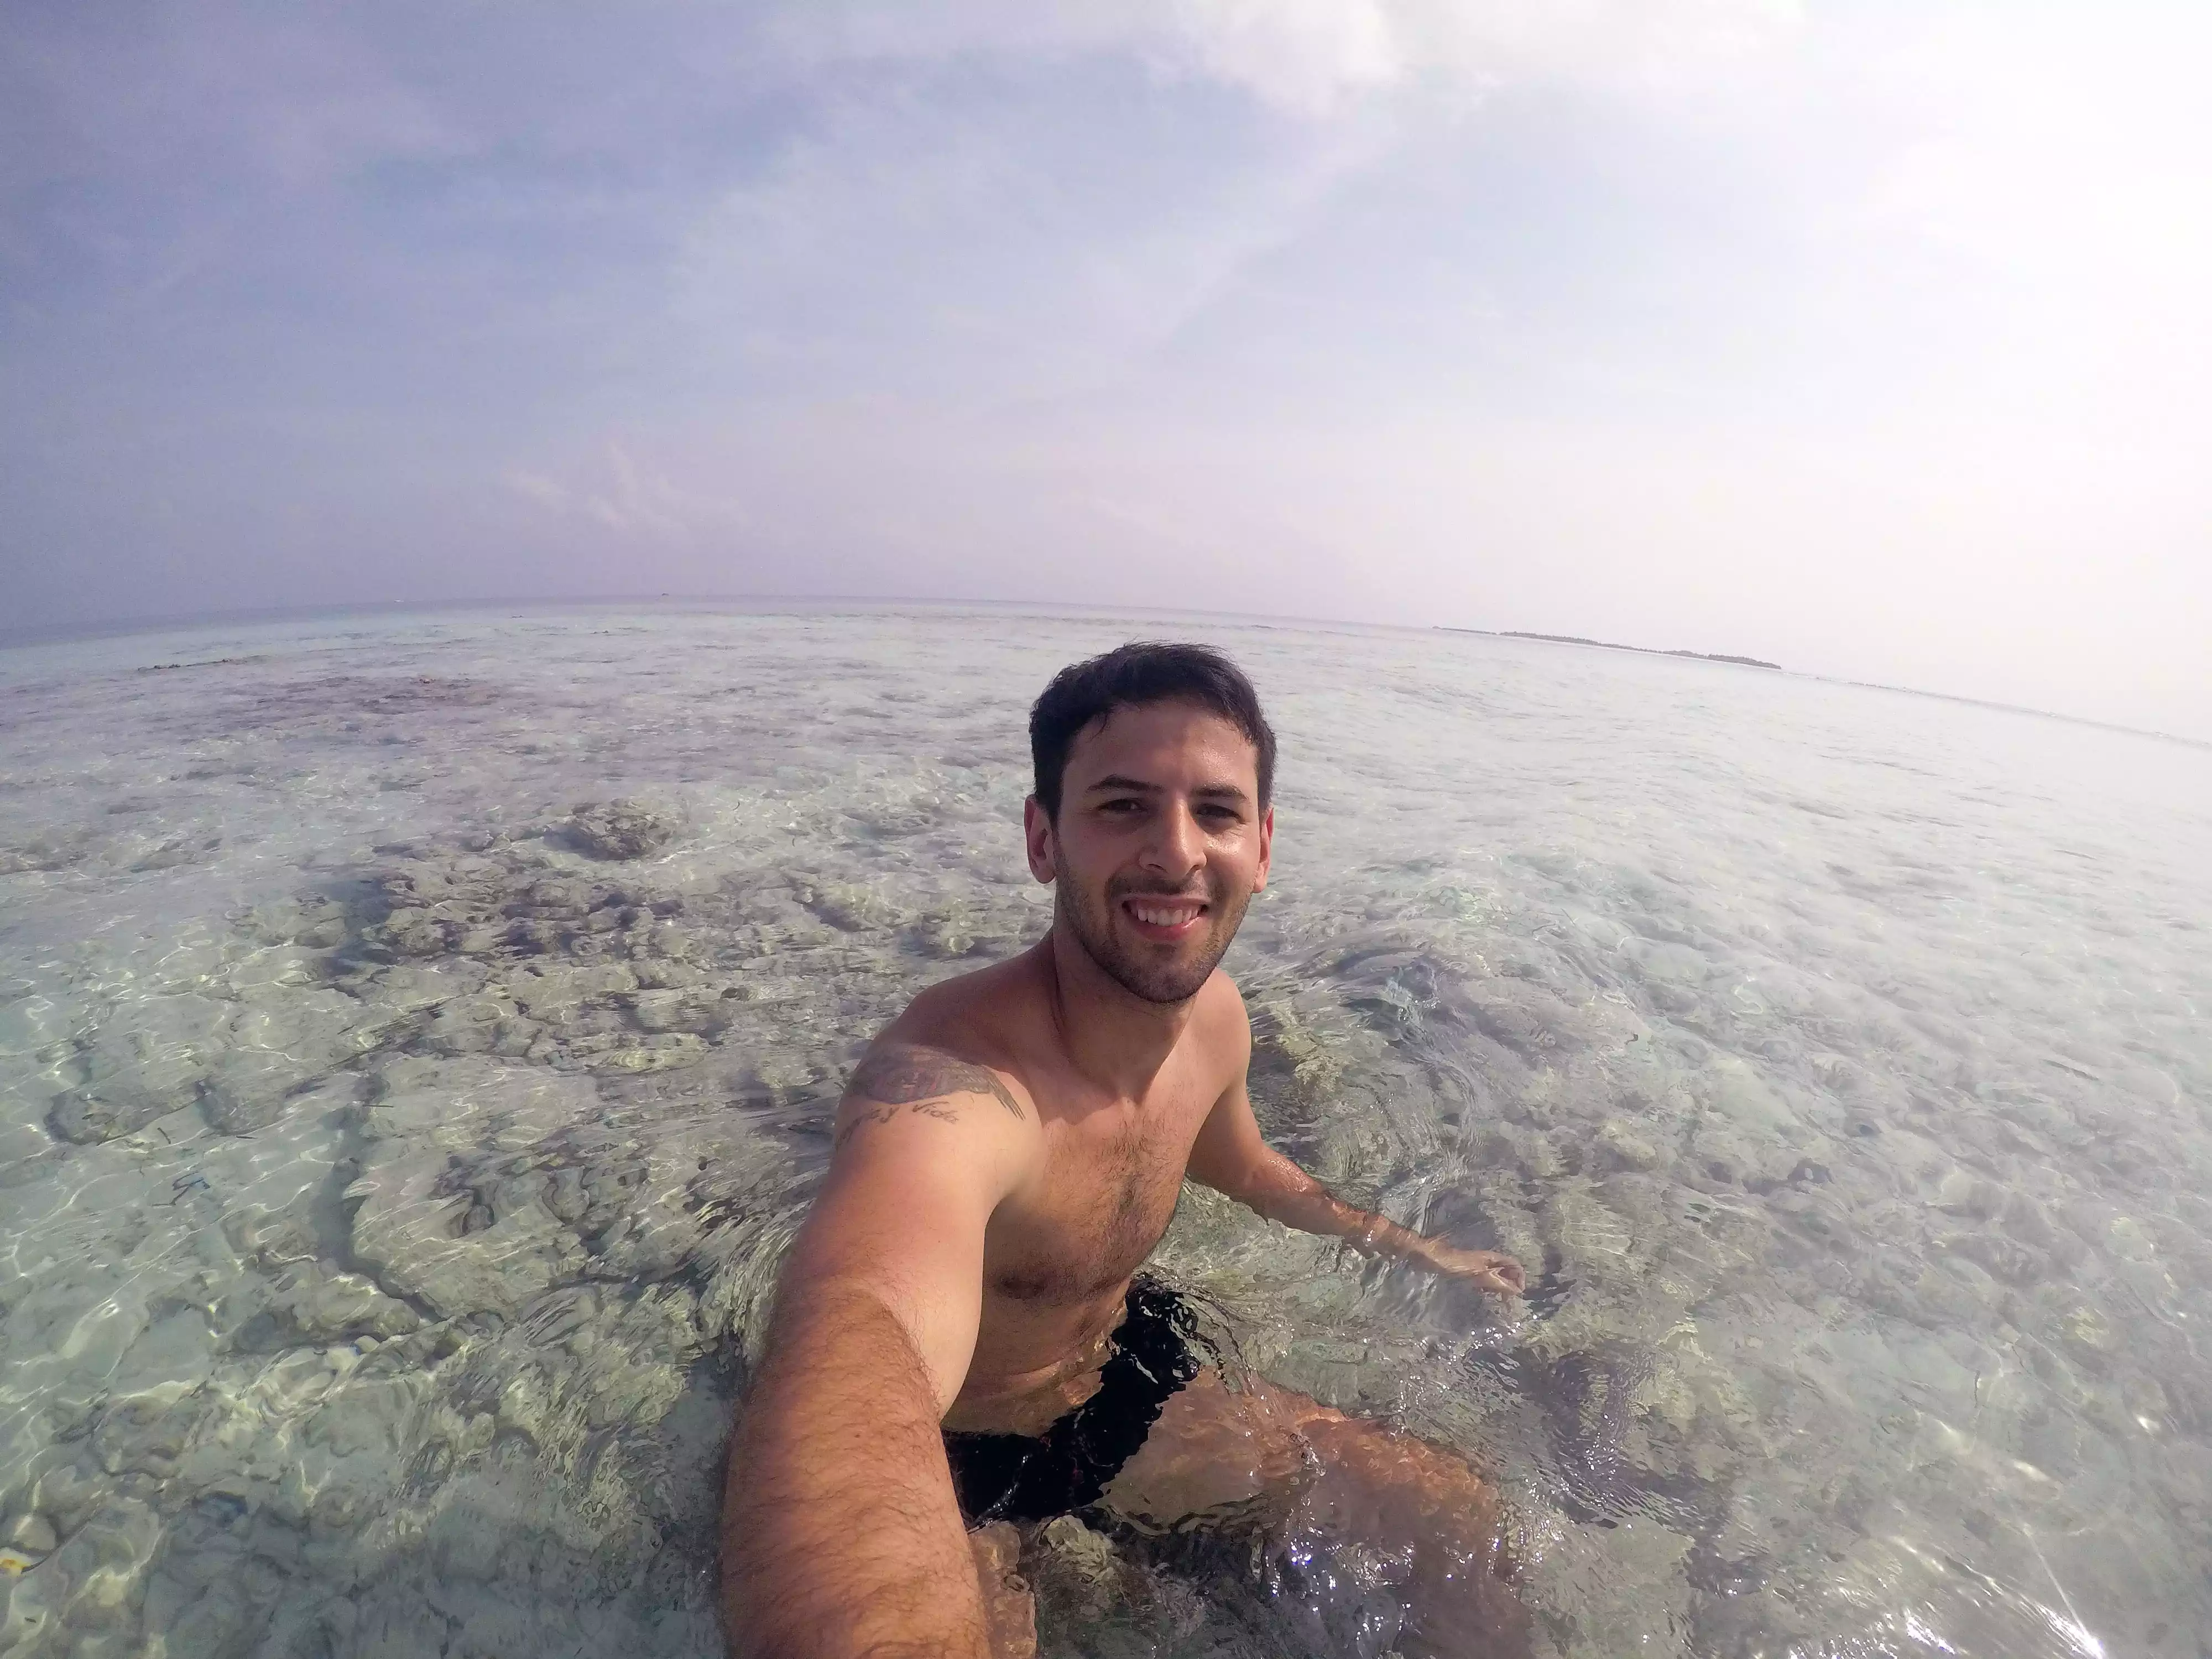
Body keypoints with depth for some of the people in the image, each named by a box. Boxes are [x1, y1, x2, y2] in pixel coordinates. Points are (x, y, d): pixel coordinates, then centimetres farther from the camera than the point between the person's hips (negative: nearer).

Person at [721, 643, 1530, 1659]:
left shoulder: (1216, 1015, -14)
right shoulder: (947, 1078, -39)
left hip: (1119, 1383, 5)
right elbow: (854, 1339, -60)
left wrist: (1410, 1250, 20)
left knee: (1459, 1518, 5)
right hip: (946, 1464, -4)